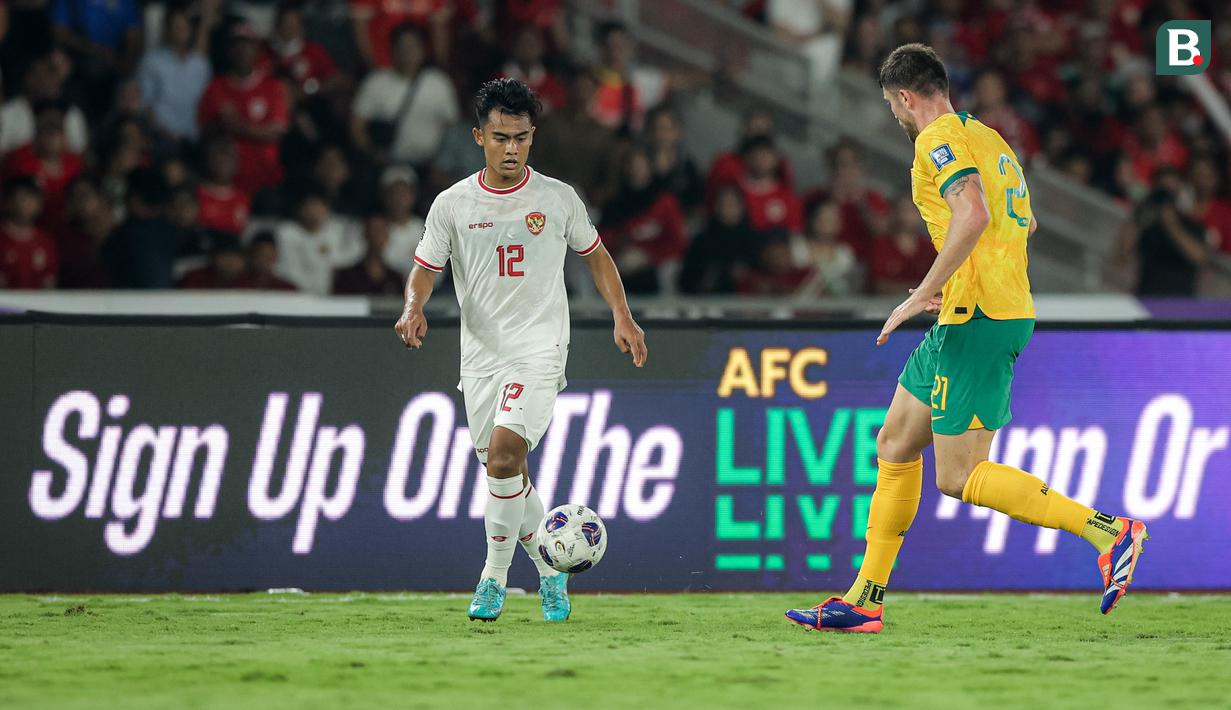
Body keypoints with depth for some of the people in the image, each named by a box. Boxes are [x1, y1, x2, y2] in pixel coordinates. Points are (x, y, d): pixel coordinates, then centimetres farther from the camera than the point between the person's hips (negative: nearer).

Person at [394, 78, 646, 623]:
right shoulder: (452, 205, 2)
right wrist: (414, 308, -17)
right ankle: (550, 573, 27)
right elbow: (425, 269, 4)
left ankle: (495, 576, -9)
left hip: (539, 351, -3)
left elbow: (595, 256, 13)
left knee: (504, 450, -22)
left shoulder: (558, 199, 1)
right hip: (480, 354, 3)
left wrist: (622, 318, 4)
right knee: (505, 474, 5)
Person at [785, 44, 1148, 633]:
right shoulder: (987, 138, 18)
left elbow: (973, 213, -27)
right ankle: (864, 601, 17)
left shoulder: (938, 140, -11)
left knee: (959, 477, -10)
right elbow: (1024, 221, 28)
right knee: (895, 444, 14)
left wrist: (923, 295, -23)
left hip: (976, 320, -10)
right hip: (1004, 309, 10)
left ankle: (1108, 531, -16)